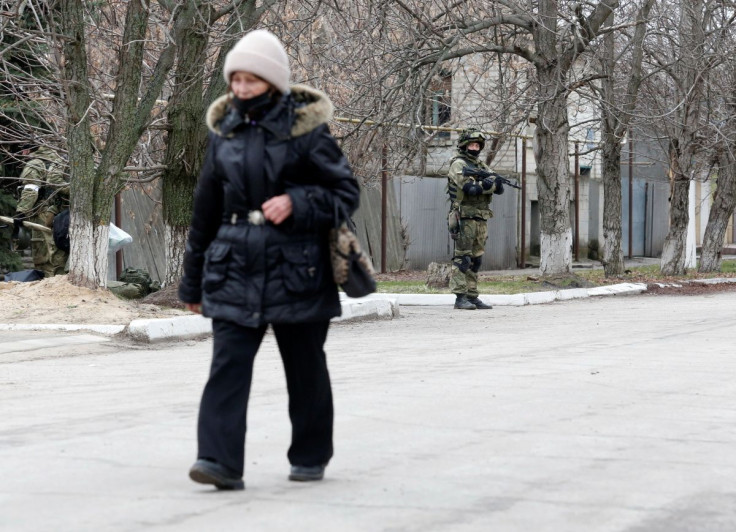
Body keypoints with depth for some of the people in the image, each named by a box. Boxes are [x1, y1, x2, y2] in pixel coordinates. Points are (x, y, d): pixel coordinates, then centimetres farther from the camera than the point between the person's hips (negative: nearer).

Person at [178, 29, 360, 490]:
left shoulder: (305, 130, -6)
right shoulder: (225, 132, 7)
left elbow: (347, 191, -2)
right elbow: (206, 208, 14)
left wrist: (297, 203, -20)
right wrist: (193, 281, 17)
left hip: (296, 271, -3)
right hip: (236, 269, 3)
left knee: (305, 369, 10)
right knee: (228, 363, -10)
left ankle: (311, 456, 26)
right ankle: (220, 460, -15)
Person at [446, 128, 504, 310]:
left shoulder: (481, 165, 19)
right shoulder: (458, 164, -4)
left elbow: (499, 187, 8)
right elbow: (470, 188, -19)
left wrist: (491, 183, -12)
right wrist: (488, 185, -8)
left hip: (481, 219, 8)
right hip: (464, 218, -8)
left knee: (476, 259, 8)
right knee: (462, 258, -8)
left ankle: (472, 296, 12)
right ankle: (460, 297, -9)